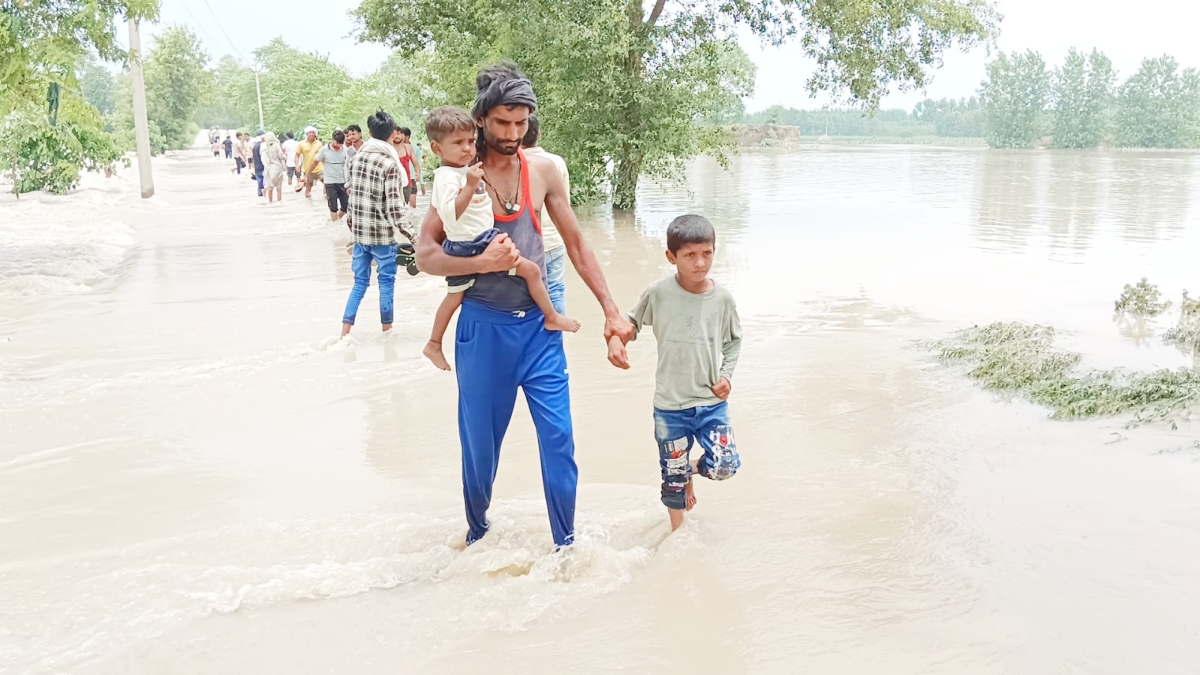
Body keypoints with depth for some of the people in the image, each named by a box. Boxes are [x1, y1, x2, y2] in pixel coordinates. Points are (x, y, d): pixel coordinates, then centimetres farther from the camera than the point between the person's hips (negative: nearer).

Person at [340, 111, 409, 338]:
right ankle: (387, 328, 18)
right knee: (387, 281, 9)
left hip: (359, 232, 5)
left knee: (360, 281, 12)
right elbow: (394, 204, -16)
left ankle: (345, 332, 7)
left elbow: (350, 195, 10)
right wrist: (408, 234, -10)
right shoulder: (390, 164, -13)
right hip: (383, 234, -5)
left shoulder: (355, 159, 4)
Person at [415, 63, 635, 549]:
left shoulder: (542, 171, 3)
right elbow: (425, 255, -7)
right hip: (483, 326, -2)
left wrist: (611, 310, 6)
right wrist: (483, 262, -24)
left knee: (559, 437, -1)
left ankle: (565, 543, 15)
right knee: (480, 440, 11)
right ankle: (477, 531, 34)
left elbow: (576, 244, 9)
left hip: (539, 325, 2)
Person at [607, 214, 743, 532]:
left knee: (724, 466, -7)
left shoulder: (722, 298, -5)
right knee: (673, 476, 10)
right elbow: (632, 321, 4)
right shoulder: (658, 294, -11)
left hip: (712, 401, 1)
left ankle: (695, 468, 29)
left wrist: (727, 374, -3)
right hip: (670, 405, -1)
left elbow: (733, 340, 9)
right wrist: (615, 339, -15)